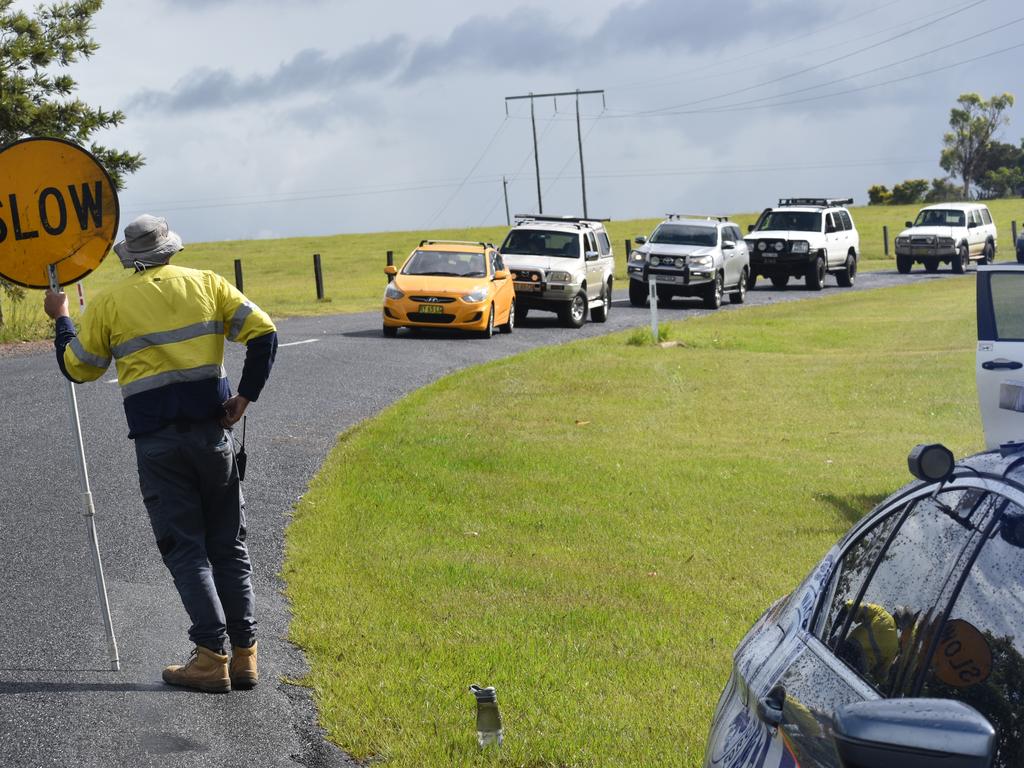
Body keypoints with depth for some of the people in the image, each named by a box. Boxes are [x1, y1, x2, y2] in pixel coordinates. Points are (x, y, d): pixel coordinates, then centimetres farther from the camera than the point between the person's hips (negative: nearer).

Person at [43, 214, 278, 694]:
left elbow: (76, 369, 13)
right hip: (212, 430, 2)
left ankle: (211, 657, -4)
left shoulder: (109, 304, 3)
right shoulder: (206, 284, 7)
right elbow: (264, 333, -2)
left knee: (184, 548, 3)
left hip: (157, 442, -2)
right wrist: (246, 396, 3)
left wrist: (61, 320, 28)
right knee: (228, 545, 10)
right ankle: (244, 655, 10)